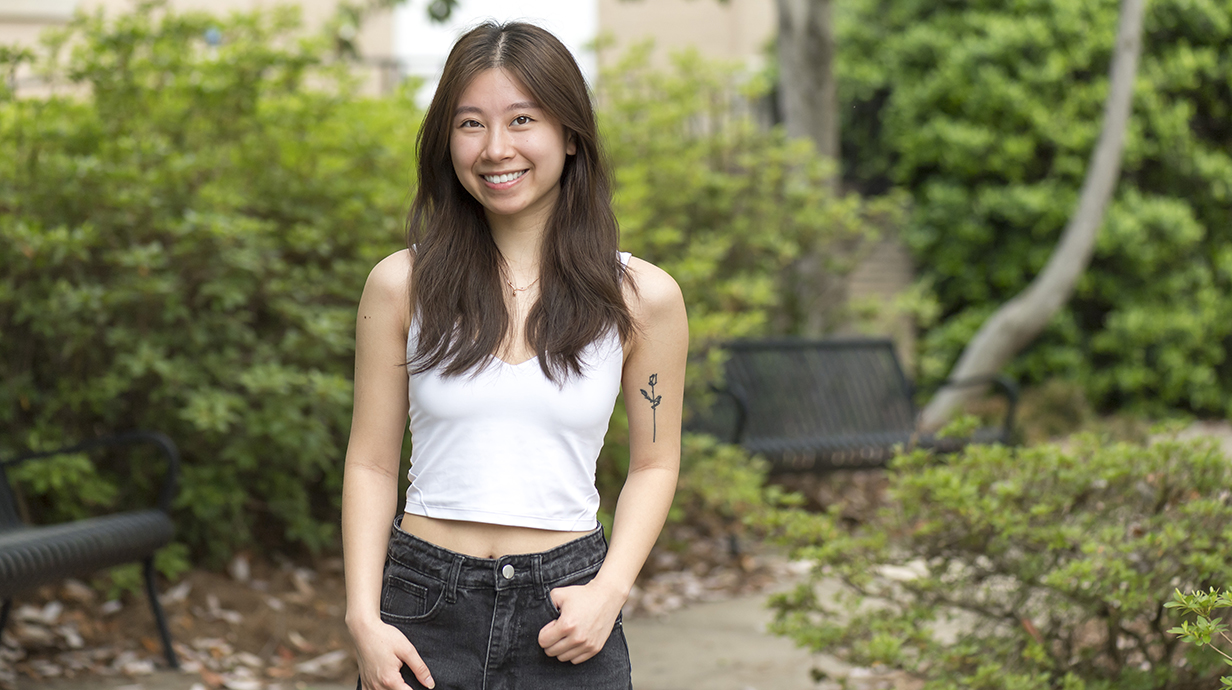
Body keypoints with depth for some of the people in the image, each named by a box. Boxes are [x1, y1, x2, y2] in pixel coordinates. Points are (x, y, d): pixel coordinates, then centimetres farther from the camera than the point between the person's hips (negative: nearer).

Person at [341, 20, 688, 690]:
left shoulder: (642, 297, -1)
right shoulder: (400, 285, -1)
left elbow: (653, 465, 7)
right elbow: (372, 464, 3)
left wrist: (609, 591, -7)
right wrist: (364, 618, -6)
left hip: (565, 616, 0)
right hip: (424, 609, 0)